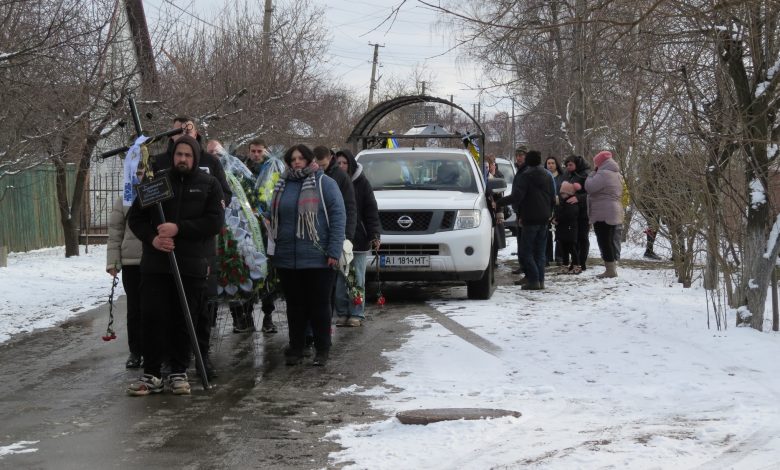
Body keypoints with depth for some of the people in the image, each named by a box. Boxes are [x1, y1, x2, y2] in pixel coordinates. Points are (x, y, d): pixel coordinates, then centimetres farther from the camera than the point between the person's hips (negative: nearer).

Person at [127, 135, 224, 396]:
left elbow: (215, 221, -8)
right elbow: (135, 217, 9)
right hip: (156, 264, 1)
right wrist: (152, 238, -11)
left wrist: (179, 228, -17)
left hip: (192, 266, -1)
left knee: (185, 321, 4)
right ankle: (151, 374, 5)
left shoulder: (209, 185, 4)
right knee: (152, 318, -1)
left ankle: (179, 373, 15)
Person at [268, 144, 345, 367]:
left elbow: (338, 217, -8)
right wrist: (273, 249, 13)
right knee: (295, 306, 10)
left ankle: (322, 350, 13)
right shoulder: (282, 185, 12)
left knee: (319, 305, 4)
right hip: (287, 259, 4)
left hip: (318, 259, -4)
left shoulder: (324, 183, -3)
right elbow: (273, 219, 21)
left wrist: (334, 251, -14)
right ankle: (296, 349, 18)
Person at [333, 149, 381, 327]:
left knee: (357, 279, 4)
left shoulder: (361, 183, 0)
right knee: (339, 280, 2)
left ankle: (356, 314, 8)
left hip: (358, 238, -2)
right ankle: (342, 314, 8)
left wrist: (374, 235, -8)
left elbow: (371, 211, -2)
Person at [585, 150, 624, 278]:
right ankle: (612, 268, 15)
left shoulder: (603, 174, -16)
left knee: (604, 241, -7)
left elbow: (589, 187, -20)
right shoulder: (616, 174, 17)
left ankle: (610, 270, -9)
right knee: (609, 241, 13)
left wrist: (592, 174, -5)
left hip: (602, 214, -10)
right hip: (613, 213, 10)